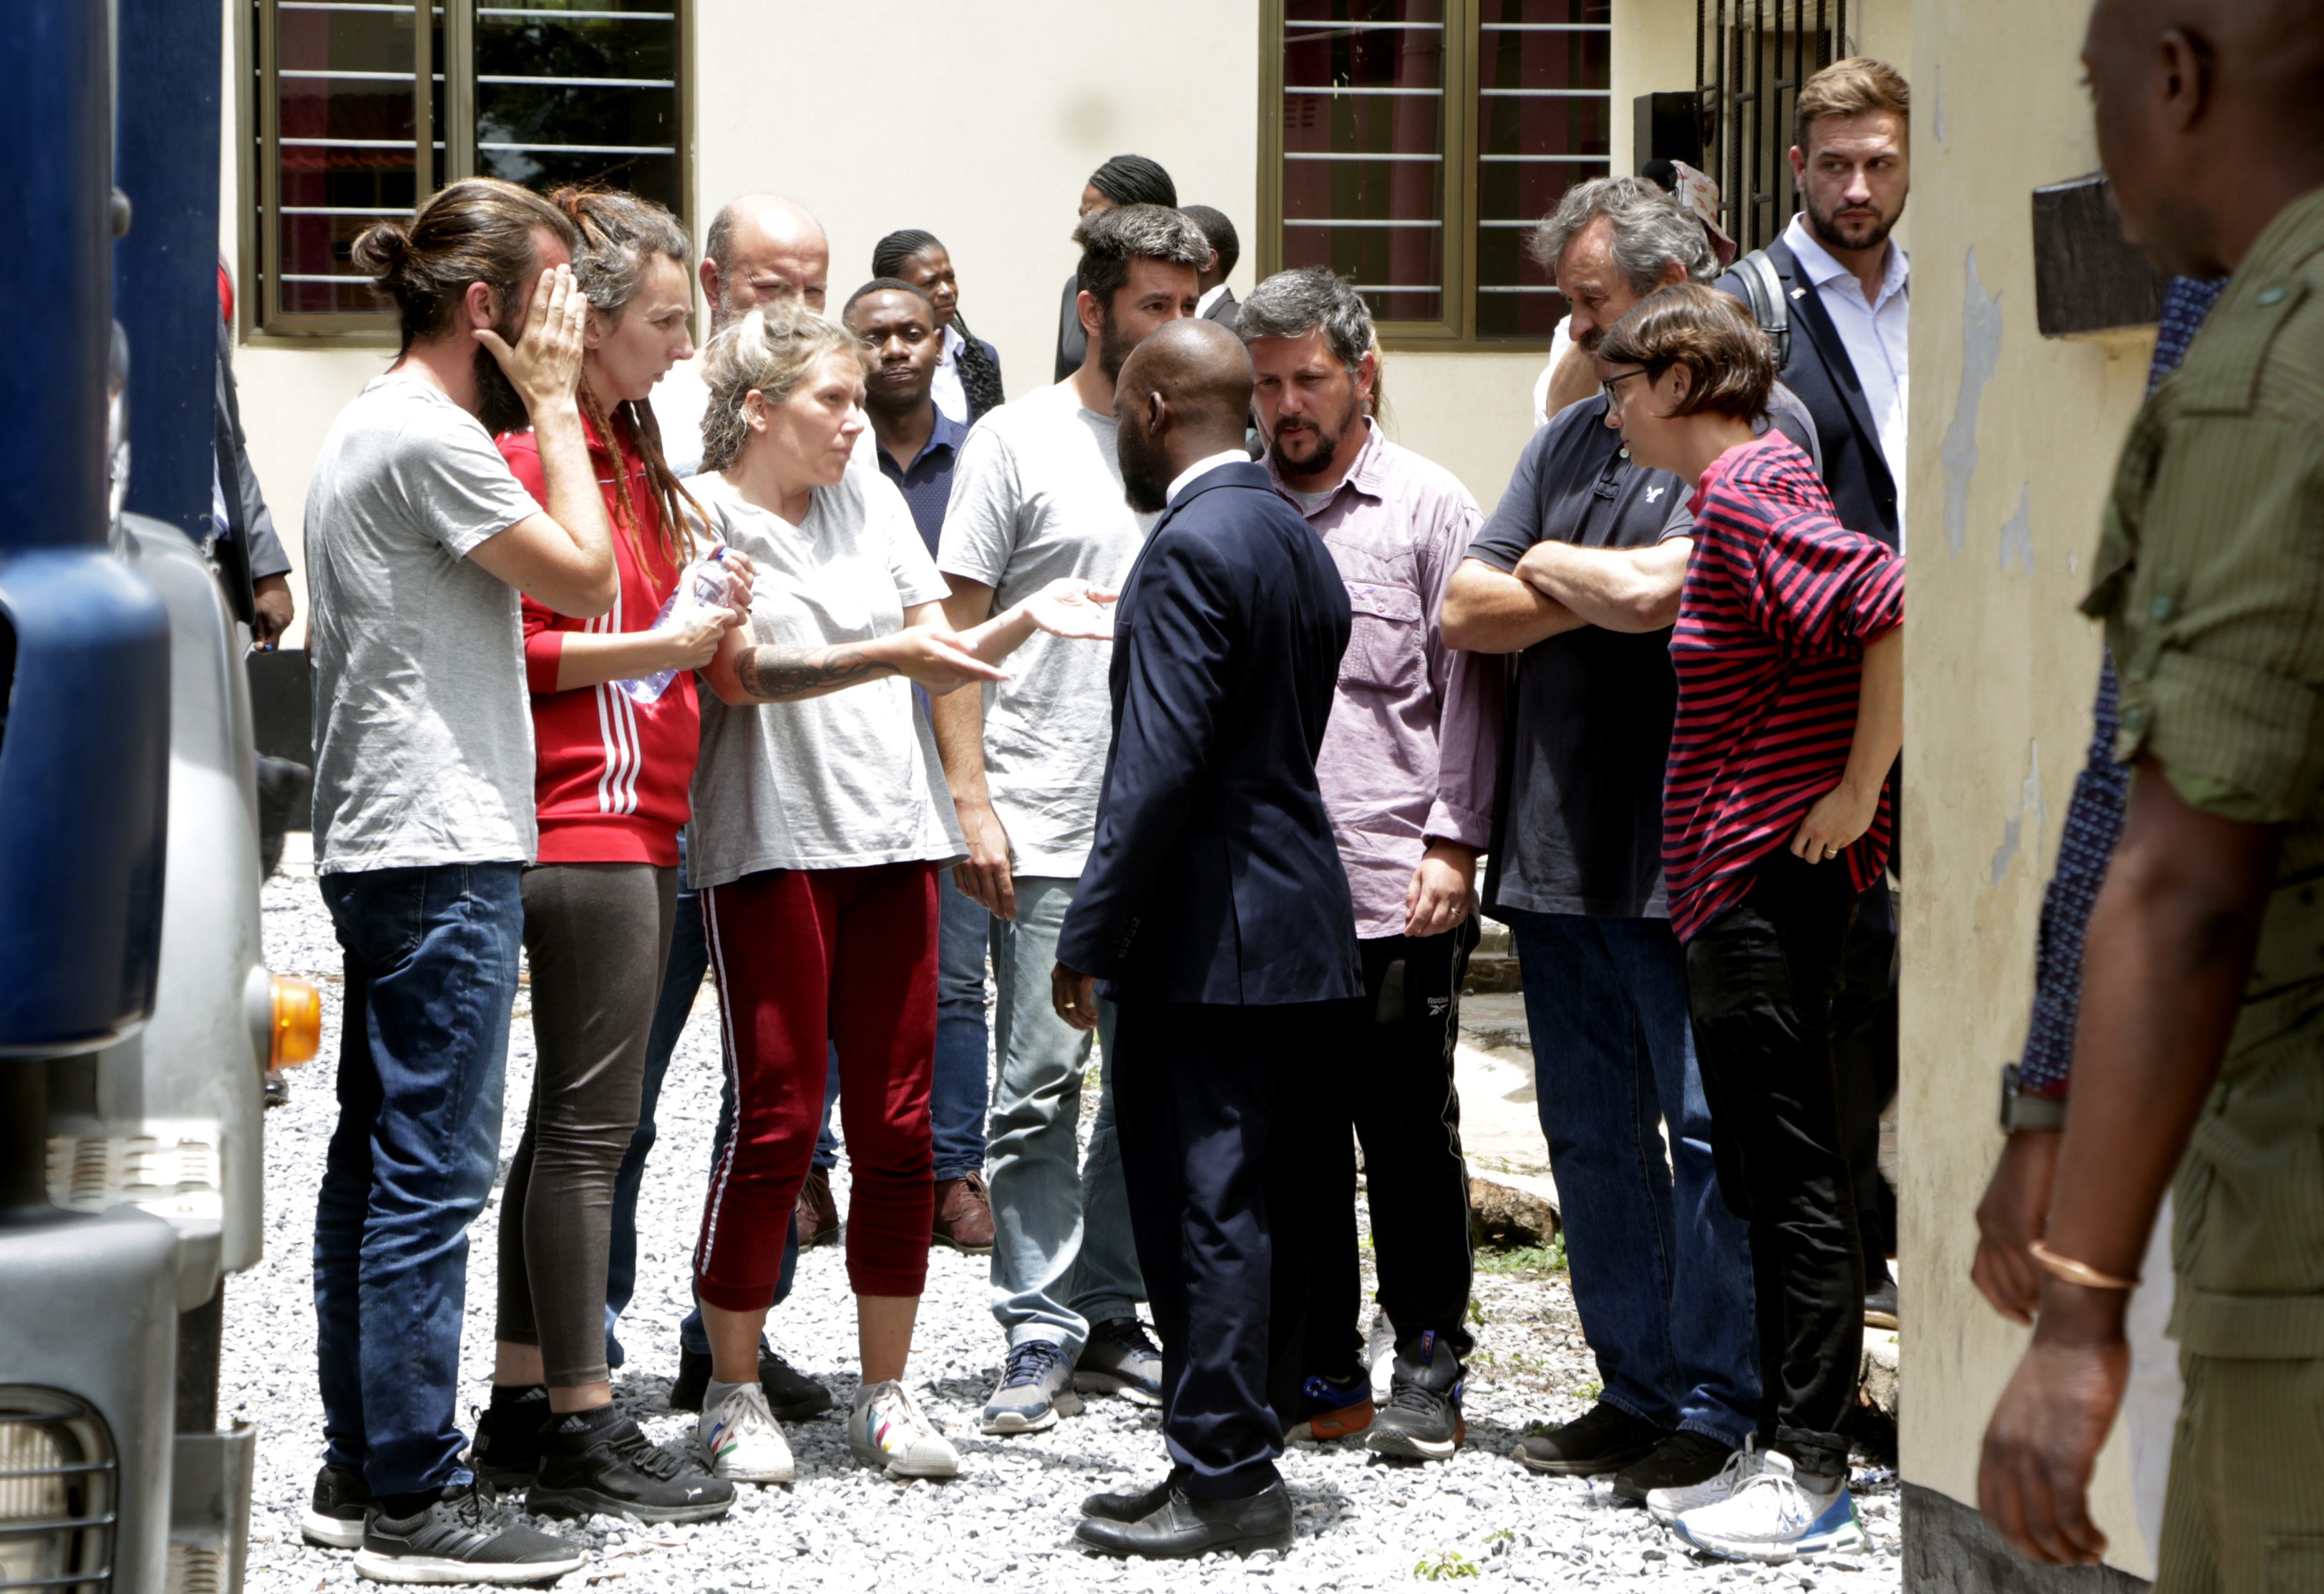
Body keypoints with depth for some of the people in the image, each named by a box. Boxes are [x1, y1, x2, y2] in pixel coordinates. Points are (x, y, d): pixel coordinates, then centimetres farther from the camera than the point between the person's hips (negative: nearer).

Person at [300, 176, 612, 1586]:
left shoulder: (372, 426, 17)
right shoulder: (432, 437, -15)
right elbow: (586, 581, -12)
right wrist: (554, 405, -7)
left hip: (382, 844, 11)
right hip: (443, 850, -11)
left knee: (379, 1160, 13)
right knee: (435, 1168, -8)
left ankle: (360, 1470, 19)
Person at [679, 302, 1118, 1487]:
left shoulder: (872, 501, 14)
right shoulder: (702, 513, -3)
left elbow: (941, 661, 15)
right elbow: (744, 673, -15)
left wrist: (1024, 618, -3)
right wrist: (885, 655, -26)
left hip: (892, 837, 5)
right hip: (769, 845, -5)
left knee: (896, 1124, 4)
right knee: (776, 1122, -5)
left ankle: (884, 1396, 12)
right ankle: (734, 1394, 8)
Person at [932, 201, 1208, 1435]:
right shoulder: (1018, 442, -1)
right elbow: (955, 632, -2)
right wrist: (972, 802, -9)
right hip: (1046, 826, -4)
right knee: (1038, 1087, -4)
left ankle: (1108, 1314, 18)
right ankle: (1039, 1335, 2)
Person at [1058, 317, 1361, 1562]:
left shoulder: (1192, 548, -15)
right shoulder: (1297, 540, 14)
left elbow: (1162, 762, -20)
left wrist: (1090, 936, -16)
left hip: (1207, 936, -9)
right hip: (1299, 922, 9)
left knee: (1204, 1210, -5)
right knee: (1263, 1208, 12)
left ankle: (1222, 1480, -3)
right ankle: (1244, 1454, 18)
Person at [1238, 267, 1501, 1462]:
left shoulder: (1428, 506, 3)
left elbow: (1469, 684, 0)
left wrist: (1453, 841, -7)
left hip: (1394, 891, -4)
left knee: (1408, 1136, 0)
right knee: (1288, 1137, 6)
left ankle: (1429, 1370, 10)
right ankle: (1321, 1371, 15)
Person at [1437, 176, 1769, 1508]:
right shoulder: (1572, 437, 17)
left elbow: (1653, 592, -19)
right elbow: (1467, 613, 11)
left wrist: (1545, 566, 0)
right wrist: (1604, 592, -4)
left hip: (1686, 852, -7)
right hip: (1559, 847, 8)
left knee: (1709, 1129, -4)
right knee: (1590, 1134, 11)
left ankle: (1716, 1411, 2)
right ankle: (1638, 1392, 20)